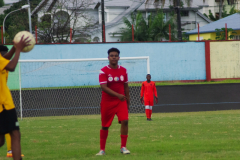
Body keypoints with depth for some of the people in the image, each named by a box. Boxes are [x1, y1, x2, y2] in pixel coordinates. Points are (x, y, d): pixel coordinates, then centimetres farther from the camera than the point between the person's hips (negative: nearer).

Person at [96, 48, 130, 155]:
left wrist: (128, 102, 11)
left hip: (121, 102, 3)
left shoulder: (123, 70, 6)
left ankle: (123, 147, -7)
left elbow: (126, 87, 13)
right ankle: (102, 149, 16)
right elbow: (103, 87, -18)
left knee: (125, 121, -15)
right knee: (105, 126, 4)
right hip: (107, 102, -2)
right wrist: (118, 95, -27)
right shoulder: (104, 71, -8)